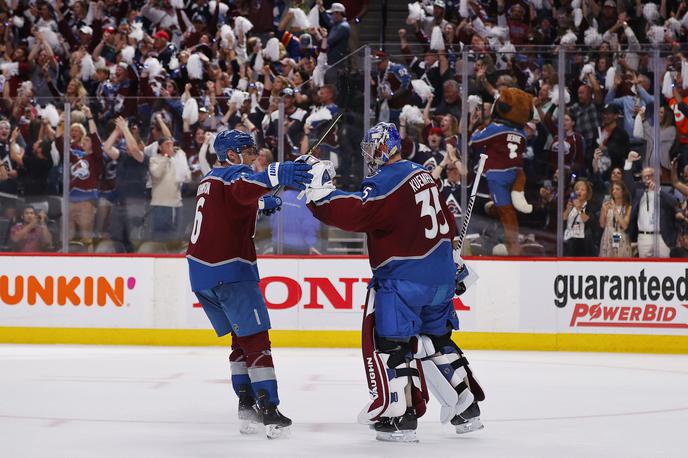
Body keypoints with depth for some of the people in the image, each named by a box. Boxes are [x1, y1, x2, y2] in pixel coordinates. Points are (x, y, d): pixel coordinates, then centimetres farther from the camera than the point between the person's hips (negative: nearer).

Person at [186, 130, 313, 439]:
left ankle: (246, 403, 12)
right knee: (256, 339, -8)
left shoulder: (210, 179, 20)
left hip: (201, 273, 9)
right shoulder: (235, 174, -8)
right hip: (229, 271, -9)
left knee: (242, 337, 17)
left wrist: (260, 203, 52)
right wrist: (275, 175, -52)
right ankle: (269, 411, -14)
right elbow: (243, 188, -36)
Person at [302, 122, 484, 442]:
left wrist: (318, 186, -25)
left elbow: (352, 214, -28)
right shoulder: (423, 175, 13)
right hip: (441, 277, 9)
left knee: (389, 343, -2)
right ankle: (467, 409, 23)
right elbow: (446, 222, 22)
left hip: (403, 278, -9)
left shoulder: (385, 183, -15)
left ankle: (400, 416, -6)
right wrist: (455, 263, 31)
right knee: (438, 340, 19)